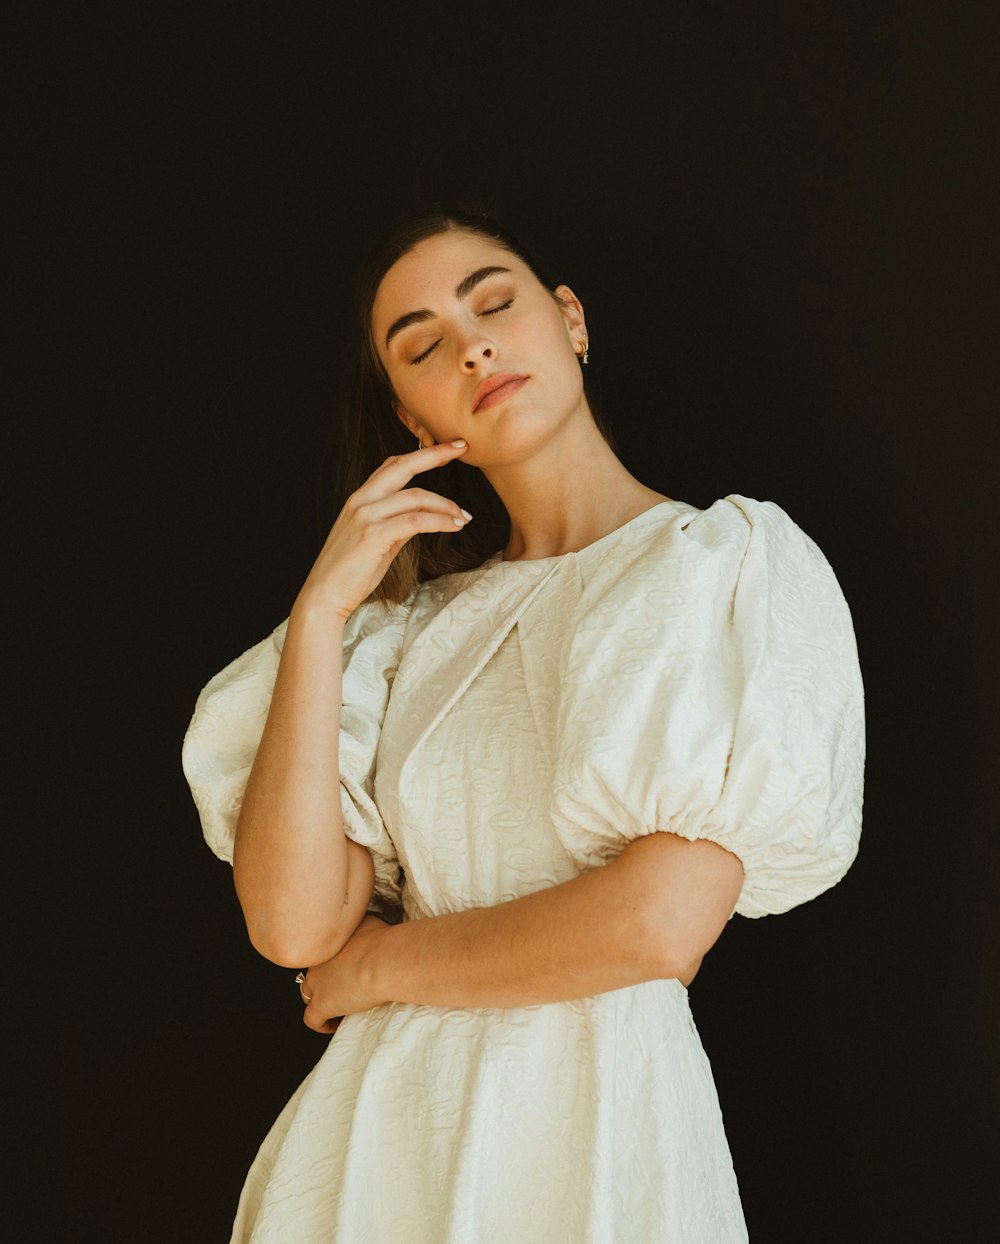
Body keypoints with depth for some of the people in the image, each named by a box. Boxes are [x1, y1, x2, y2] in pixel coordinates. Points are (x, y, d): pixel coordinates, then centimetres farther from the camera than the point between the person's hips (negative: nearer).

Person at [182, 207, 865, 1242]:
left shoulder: (739, 556, -5)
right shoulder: (421, 623, 7)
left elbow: (663, 921, -16)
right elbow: (293, 923, -5)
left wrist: (381, 964, -3)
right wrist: (319, 612, -8)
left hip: (592, 1123, -4)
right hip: (375, 1128, 4)